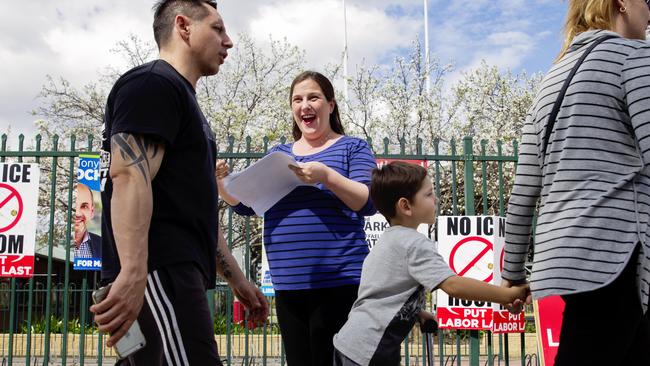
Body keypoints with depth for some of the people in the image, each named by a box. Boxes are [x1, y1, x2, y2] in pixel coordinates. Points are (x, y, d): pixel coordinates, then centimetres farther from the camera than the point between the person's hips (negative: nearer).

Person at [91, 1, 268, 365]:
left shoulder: (184, 100, 27)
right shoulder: (152, 84, -4)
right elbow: (130, 176, -20)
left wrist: (237, 279, 27)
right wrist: (133, 273, -31)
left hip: (175, 270, 10)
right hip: (160, 270, -10)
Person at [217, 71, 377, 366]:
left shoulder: (353, 148, 5)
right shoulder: (278, 154, 18)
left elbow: (369, 203, -8)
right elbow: (245, 204, 16)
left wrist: (327, 177, -23)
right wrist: (221, 181, -3)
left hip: (339, 282, -5)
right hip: (287, 284, 5)